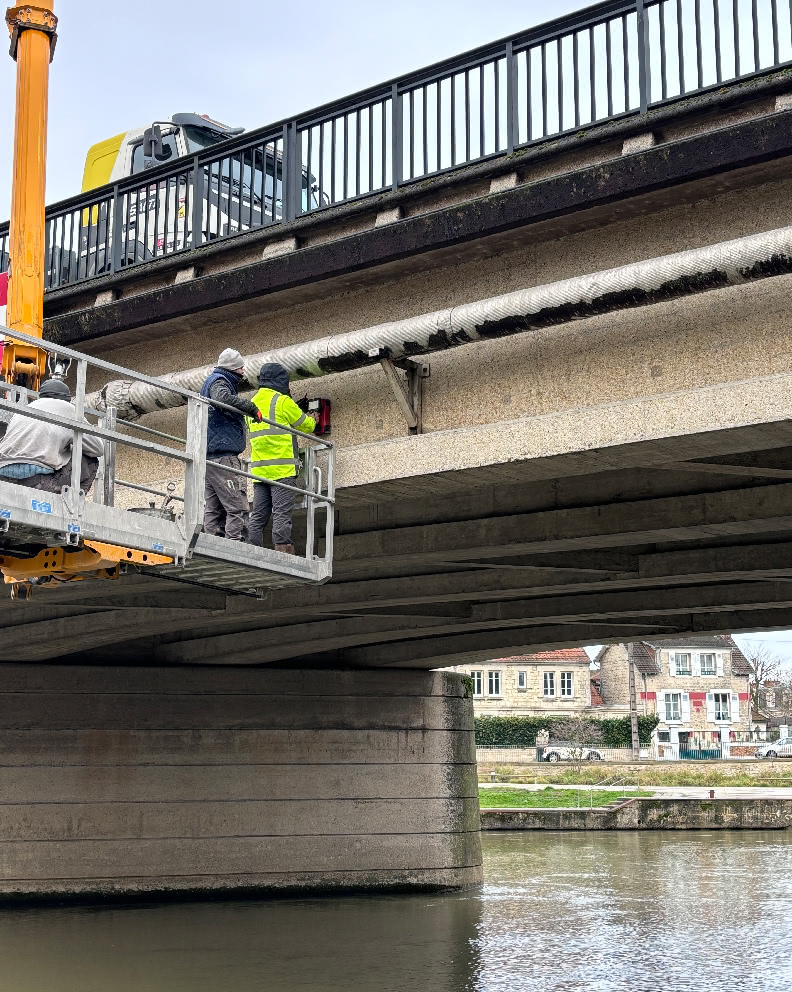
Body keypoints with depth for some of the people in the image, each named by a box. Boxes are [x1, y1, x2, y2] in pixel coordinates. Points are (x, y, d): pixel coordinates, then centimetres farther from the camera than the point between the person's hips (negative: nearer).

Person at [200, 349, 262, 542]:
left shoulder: (214, 380, 28)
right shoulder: (219, 381, -5)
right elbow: (224, 398, -27)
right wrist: (252, 408, -20)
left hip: (210, 457, 11)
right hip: (223, 455, -11)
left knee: (214, 509, 8)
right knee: (237, 507, -15)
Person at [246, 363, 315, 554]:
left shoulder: (253, 403, 19)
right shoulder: (282, 401, -3)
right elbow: (306, 425, 6)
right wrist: (312, 420, 29)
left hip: (259, 468, 7)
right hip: (282, 468, -7)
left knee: (258, 516, 5)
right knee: (282, 515, -10)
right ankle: (283, 550, -16)